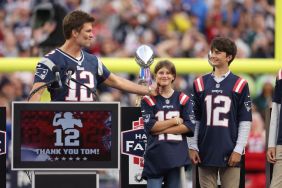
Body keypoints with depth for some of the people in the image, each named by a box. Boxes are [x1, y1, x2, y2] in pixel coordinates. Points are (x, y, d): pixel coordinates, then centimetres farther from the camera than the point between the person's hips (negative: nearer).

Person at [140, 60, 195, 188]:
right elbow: (150, 126, -8)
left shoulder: (183, 99, 7)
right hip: (155, 155, -2)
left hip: (177, 155, 2)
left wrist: (162, 129, -8)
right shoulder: (148, 100, 3)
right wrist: (175, 121, -6)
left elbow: (189, 126, -3)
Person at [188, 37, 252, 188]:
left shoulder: (240, 85, 0)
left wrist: (238, 150, -6)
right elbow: (194, 119, 11)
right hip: (205, 152, 2)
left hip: (230, 153, -2)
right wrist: (192, 147, 4)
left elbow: (245, 121, 0)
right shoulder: (200, 83, 8)